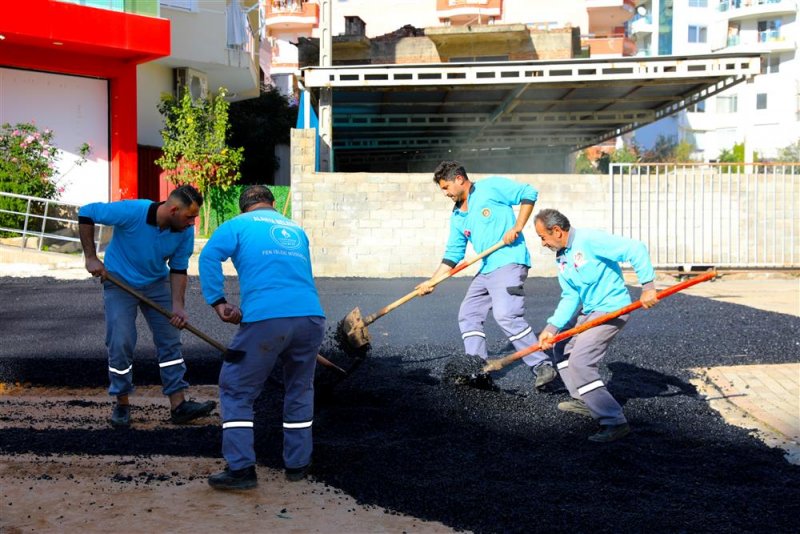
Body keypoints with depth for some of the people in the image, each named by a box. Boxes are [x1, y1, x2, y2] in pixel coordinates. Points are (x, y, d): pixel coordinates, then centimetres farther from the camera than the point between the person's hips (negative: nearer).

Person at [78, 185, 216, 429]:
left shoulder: (185, 231, -16)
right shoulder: (132, 212, -29)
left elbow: (178, 269, -5)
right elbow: (86, 213, -20)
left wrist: (178, 305, -15)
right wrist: (91, 257, -19)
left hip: (157, 283, 4)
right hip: (119, 282, -4)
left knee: (170, 341, 1)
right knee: (121, 343, -8)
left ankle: (179, 405, 6)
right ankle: (122, 404, 11)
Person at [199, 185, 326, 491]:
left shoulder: (238, 225, 13)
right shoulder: (296, 230, 27)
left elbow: (209, 256, -4)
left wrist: (218, 303, -2)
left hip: (265, 320, -4)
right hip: (311, 317, 5)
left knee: (236, 390, 10)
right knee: (300, 391, 23)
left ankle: (241, 469, 5)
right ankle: (297, 464, 28)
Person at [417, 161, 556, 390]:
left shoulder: (491, 187, -2)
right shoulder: (457, 217, 18)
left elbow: (529, 193, -4)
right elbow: (453, 254, 20)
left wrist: (517, 227, -12)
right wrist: (432, 281, 14)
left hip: (509, 262, -9)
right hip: (486, 270, 9)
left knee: (506, 315, -23)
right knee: (468, 315, 7)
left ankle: (542, 367, -17)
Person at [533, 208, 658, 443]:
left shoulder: (590, 240, -19)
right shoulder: (562, 258, 9)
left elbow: (636, 249, -24)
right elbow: (570, 298, 6)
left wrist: (647, 286, -29)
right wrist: (552, 327, -5)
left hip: (612, 309, -10)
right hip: (589, 311, 10)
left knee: (579, 361, -19)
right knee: (562, 347, 22)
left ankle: (614, 422, -15)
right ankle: (584, 401, 34)